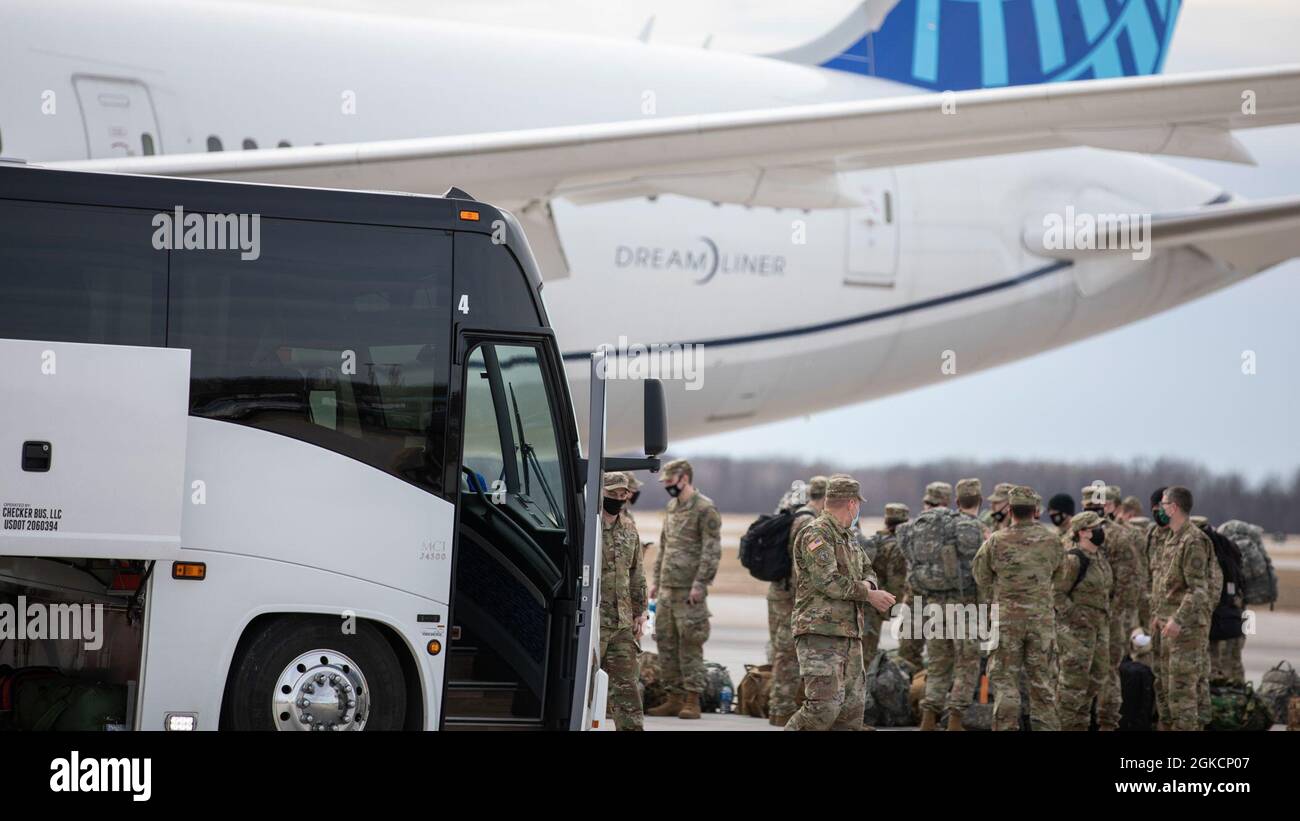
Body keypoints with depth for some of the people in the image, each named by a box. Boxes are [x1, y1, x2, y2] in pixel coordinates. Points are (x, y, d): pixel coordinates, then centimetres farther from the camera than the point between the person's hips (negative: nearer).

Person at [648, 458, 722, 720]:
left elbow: (712, 550, -14)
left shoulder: (705, 509, -9)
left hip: (689, 590, -8)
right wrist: (657, 580, 19)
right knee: (665, 642, 8)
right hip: (667, 588, 8)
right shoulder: (672, 507, 16)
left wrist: (700, 583, -19)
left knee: (690, 644, -6)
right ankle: (674, 698, 14)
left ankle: (692, 701, -3)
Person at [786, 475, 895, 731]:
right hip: (820, 634, -9)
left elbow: (868, 573, 23)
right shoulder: (816, 534, -9)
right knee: (824, 706, -17)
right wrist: (868, 594, -9)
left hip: (849, 636, 9)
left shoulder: (848, 538, 21)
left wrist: (865, 585, -2)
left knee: (852, 708, 6)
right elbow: (827, 580, -19)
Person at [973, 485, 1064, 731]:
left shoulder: (996, 542, -7)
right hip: (1042, 618, 2)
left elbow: (981, 579, 3)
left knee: (1004, 679, 4)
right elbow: (1056, 574, 11)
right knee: (1042, 679, 9)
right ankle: (1045, 726, 9)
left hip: (1006, 619, -2)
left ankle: (1006, 726, -1)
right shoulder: (1051, 540, -2)